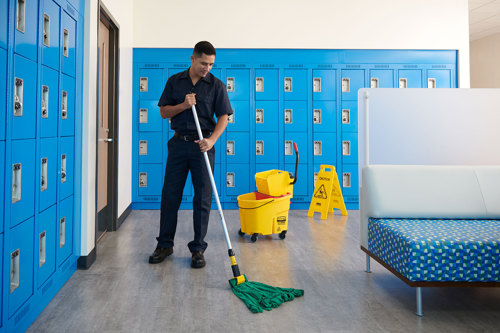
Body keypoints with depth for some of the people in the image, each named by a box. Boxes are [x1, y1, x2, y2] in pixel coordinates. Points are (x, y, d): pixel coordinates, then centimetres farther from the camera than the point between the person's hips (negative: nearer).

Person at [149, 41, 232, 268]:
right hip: (179, 143, 2)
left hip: (202, 145, -2)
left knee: (203, 198, 0)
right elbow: (164, 112, 7)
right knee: (170, 195, 5)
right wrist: (183, 105, -11)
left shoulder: (216, 85, 1)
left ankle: (198, 249, 11)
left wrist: (212, 139, -19)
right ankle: (165, 244, 18)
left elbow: (223, 117, -2)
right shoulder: (175, 82, 7)